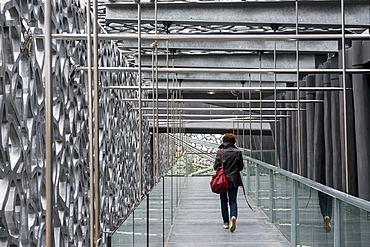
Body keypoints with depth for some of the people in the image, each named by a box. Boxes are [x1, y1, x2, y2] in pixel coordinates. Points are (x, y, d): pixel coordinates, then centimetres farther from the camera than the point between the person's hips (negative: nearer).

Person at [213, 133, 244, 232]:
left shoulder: (220, 152, -7)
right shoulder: (237, 152, -3)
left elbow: (216, 166, -7)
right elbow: (241, 167, 2)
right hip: (234, 180, 1)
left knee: (224, 201, 13)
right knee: (233, 201, 6)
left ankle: (226, 223, 15)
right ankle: (233, 216, -22)